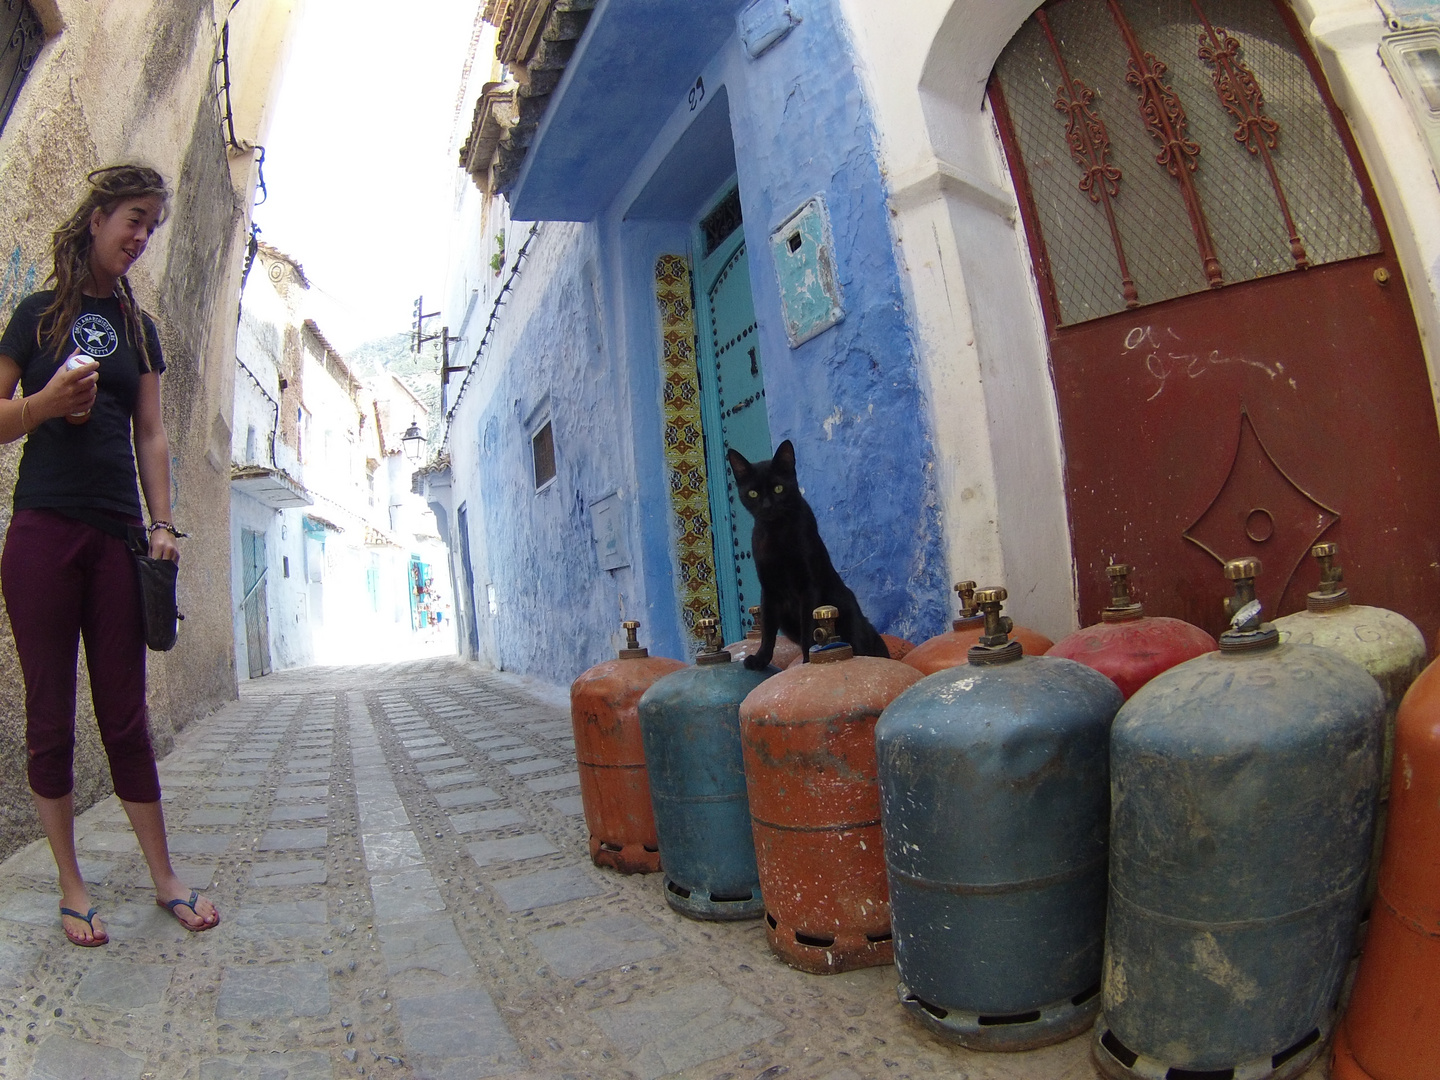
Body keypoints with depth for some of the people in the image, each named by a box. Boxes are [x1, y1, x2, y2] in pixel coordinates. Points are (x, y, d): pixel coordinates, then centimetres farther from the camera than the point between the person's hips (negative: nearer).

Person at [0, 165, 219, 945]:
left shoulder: (138, 328, 15)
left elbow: (150, 436, 12)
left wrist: (162, 524, 3)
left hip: (118, 536, 3)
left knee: (125, 714, 6)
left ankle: (164, 878, 12)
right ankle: (71, 888, 14)